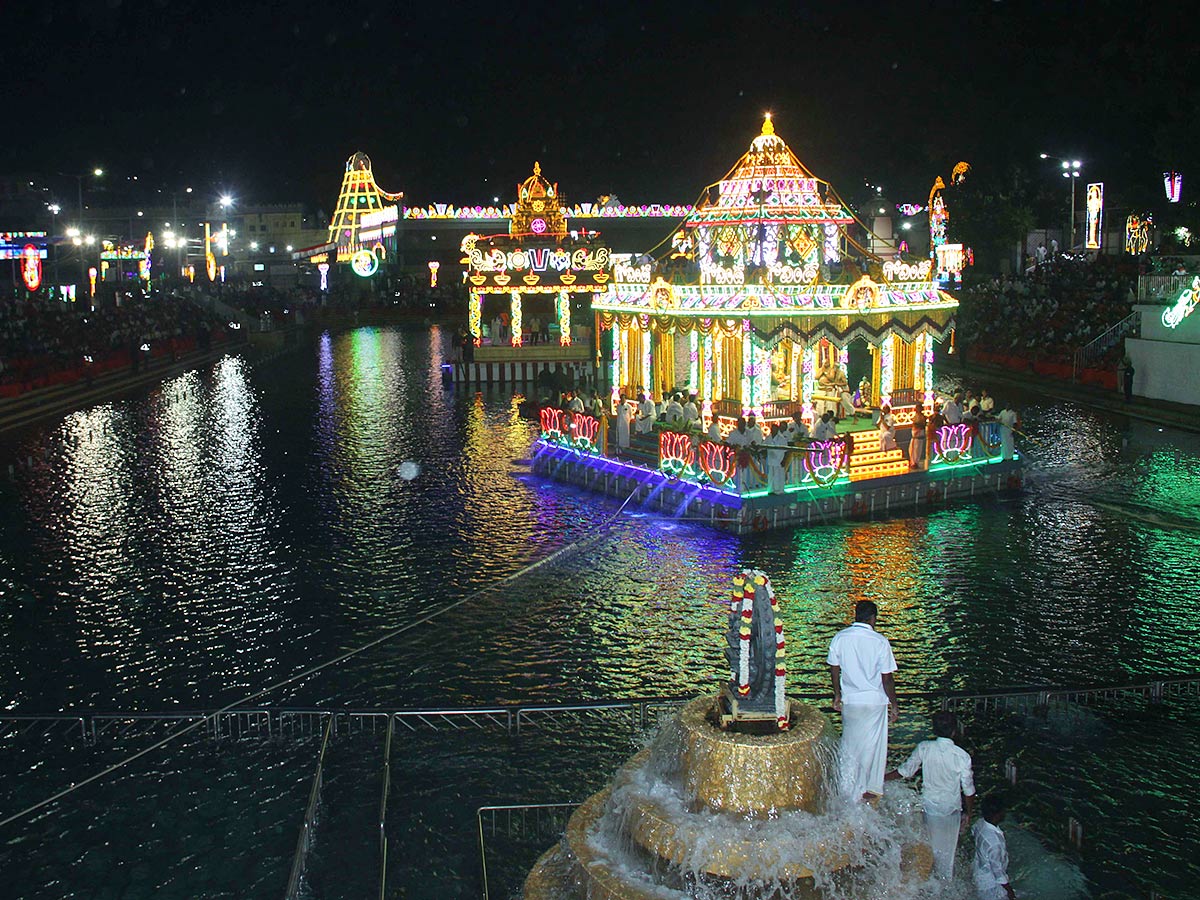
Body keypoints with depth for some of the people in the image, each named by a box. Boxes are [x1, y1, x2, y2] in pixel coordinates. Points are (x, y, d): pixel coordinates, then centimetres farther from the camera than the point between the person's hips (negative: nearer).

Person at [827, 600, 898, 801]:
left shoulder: (840, 638, -4)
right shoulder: (880, 642, -14)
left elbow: (834, 668, 4)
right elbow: (887, 678, -10)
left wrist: (837, 694, 18)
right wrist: (893, 704, 1)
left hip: (849, 700, 3)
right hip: (874, 701, -3)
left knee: (849, 744, 17)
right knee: (871, 746, 12)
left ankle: (846, 788, 24)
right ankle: (868, 788, 21)